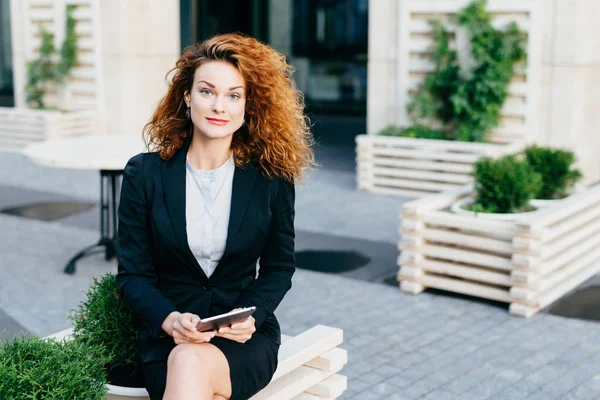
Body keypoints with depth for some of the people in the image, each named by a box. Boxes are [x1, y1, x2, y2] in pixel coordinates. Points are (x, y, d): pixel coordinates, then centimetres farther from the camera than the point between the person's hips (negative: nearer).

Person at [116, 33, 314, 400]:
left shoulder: (272, 177, 0)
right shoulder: (144, 174, 0)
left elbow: (279, 267, 7)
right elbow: (133, 273, 1)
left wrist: (250, 316, -12)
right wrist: (169, 319, -18)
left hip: (245, 339, -1)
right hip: (168, 336, 1)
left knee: (189, 364, -35)